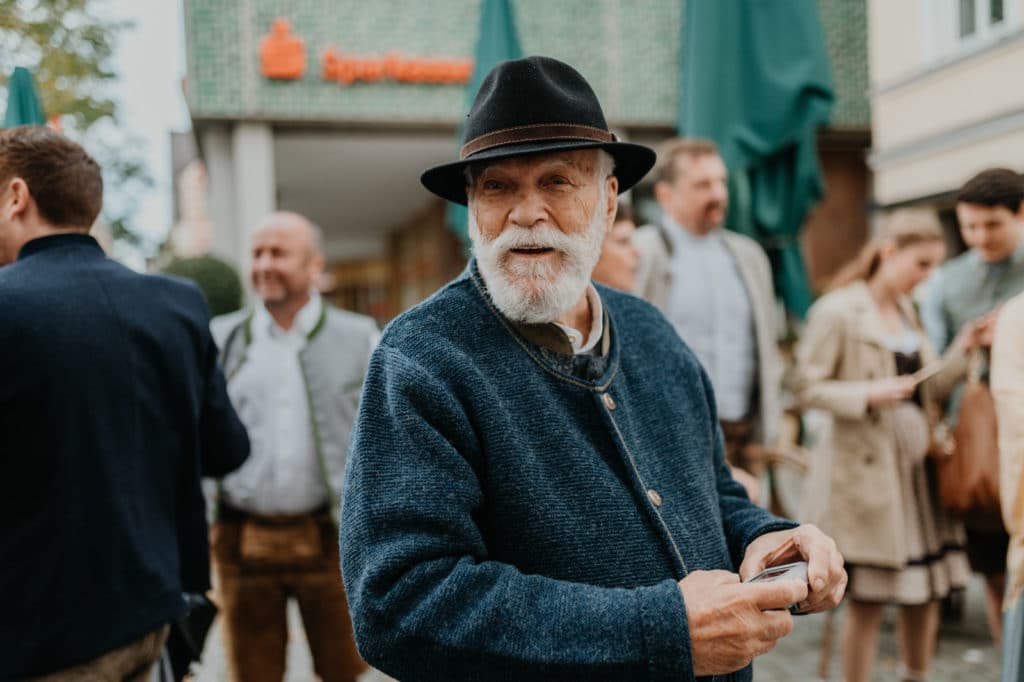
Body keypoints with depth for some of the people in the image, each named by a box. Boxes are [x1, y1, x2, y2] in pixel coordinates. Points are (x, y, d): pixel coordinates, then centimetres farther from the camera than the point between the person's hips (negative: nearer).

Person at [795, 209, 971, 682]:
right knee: (867, 599, 0)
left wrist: (967, 347, 3)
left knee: (926, 591, 14)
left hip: (918, 465, 7)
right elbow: (806, 388, -12)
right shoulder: (837, 311, -11)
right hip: (868, 470, -7)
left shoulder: (906, 310, 13)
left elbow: (930, 388, 14)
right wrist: (868, 394, -22)